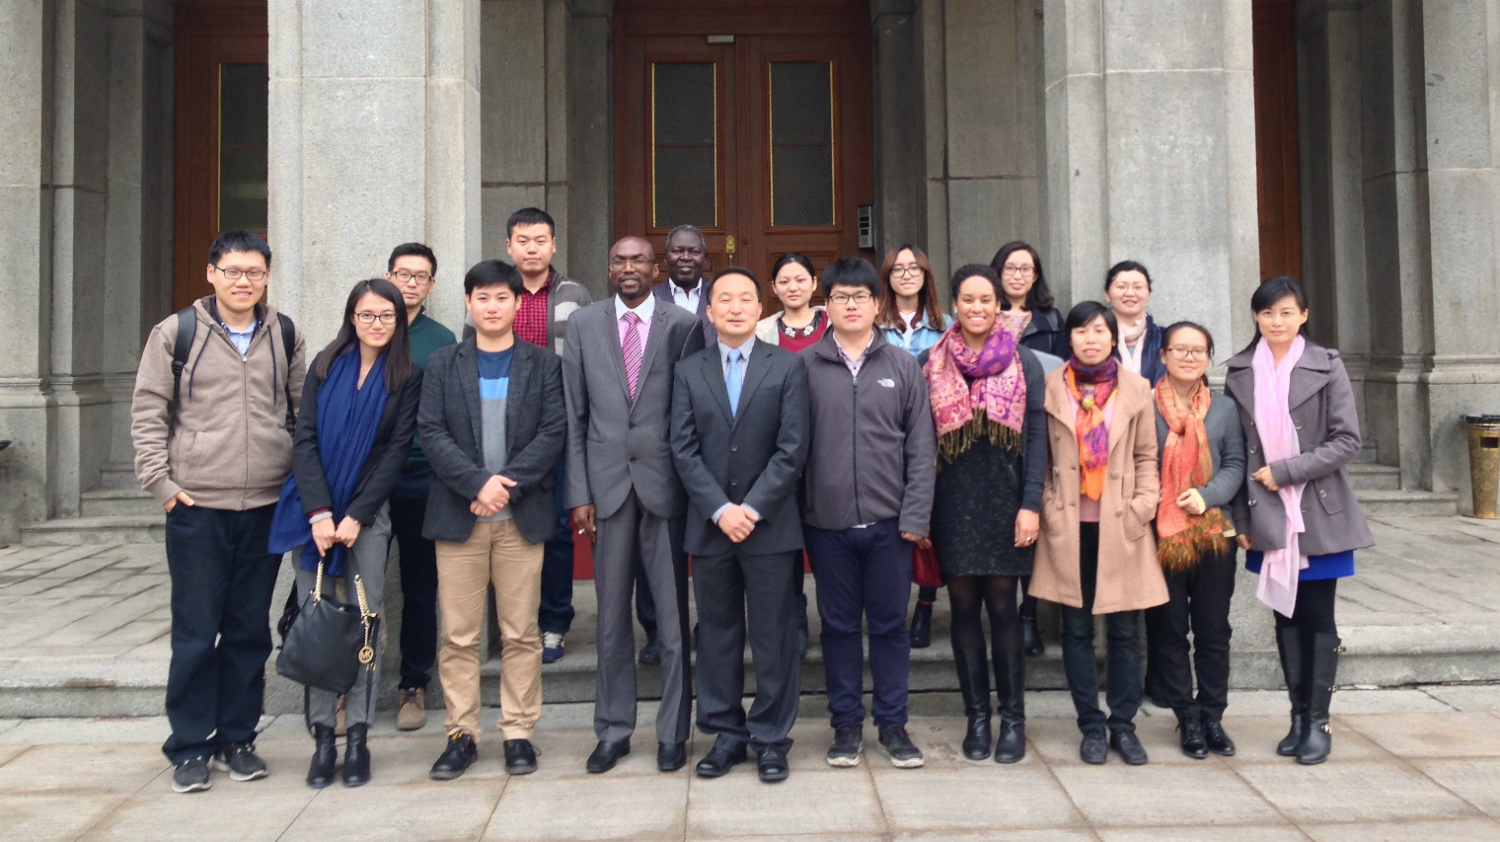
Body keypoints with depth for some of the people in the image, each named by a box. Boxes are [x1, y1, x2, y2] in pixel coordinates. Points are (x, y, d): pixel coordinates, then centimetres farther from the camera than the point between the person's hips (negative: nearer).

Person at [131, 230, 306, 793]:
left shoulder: (285, 337, 8)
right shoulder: (176, 333, 0)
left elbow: (302, 414, 15)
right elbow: (148, 410, 1)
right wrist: (159, 481, -6)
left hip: (266, 508, 3)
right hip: (197, 508, -2)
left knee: (250, 631, 10)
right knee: (195, 634, 3)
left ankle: (237, 739, 23)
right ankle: (190, 748, 15)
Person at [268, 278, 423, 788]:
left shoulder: (407, 378, 4)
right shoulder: (325, 367, 8)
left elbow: (397, 452, 0)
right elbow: (305, 440, 3)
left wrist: (355, 517, -8)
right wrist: (319, 513, -8)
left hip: (368, 514, -1)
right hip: (314, 512, 1)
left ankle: (358, 737, 5)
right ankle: (322, 738, 6)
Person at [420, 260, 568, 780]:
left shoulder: (544, 365, 8)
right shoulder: (442, 364, 10)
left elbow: (554, 432, -2)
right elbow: (431, 432, 0)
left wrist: (507, 483, -13)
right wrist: (478, 482, -14)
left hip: (522, 515, 0)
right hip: (458, 516, 1)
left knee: (521, 634, 4)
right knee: (459, 635, 4)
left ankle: (519, 733, 13)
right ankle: (461, 735, 14)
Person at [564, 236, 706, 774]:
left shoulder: (684, 326, 2)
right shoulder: (583, 324, 8)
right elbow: (574, 416, 6)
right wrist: (579, 493, 0)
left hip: (664, 485, -1)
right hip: (608, 485, 2)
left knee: (673, 617, 4)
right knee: (612, 618, 9)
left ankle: (673, 734, 18)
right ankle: (613, 731, 22)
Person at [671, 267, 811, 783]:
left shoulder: (787, 367, 2)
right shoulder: (688, 372, 8)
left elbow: (792, 449, -5)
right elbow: (684, 450, 1)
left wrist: (752, 509, -12)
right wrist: (719, 509, -10)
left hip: (770, 524, -2)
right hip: (709, 525, 2)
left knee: (774, 637, 4)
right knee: (717, 633, 9)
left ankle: (771, 738, 15)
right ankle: (726, 734, 20)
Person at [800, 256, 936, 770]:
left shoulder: (903, 366, 3)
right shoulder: (804, 366, 1)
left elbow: (921, 447, 2)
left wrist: (915, 516, -5)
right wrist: (795, 515, -4)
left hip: (889, 521, 1)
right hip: (827, 521, 0)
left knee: (890, 625, 9)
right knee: (839, 625, 10)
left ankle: (892, 723, 22)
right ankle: (846, 724, 22)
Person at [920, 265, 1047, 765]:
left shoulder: (1023, 362, 4)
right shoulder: (932, 362, 5)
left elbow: (1036, 437, 1)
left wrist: (1030, 504, -7)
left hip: (1004, 499, -1)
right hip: (953, 502, 1)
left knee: (1002, 606, 1)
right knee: (964, 607, 6)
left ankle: (1012, 719, 12)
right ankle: (976, 717, 16)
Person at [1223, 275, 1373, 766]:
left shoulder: (1327, 367, -3)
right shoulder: (1240, 373, 4)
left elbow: (1347, 442, -6)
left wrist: (1286, 471, -14)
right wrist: (1241, 519, 2)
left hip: (1318, 514, -2)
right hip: (1268, 517, 3)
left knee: (1317, 618, 2)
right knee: (1286, 616, 9)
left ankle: (1318, 722, 11)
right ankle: (1298, 716, 18)